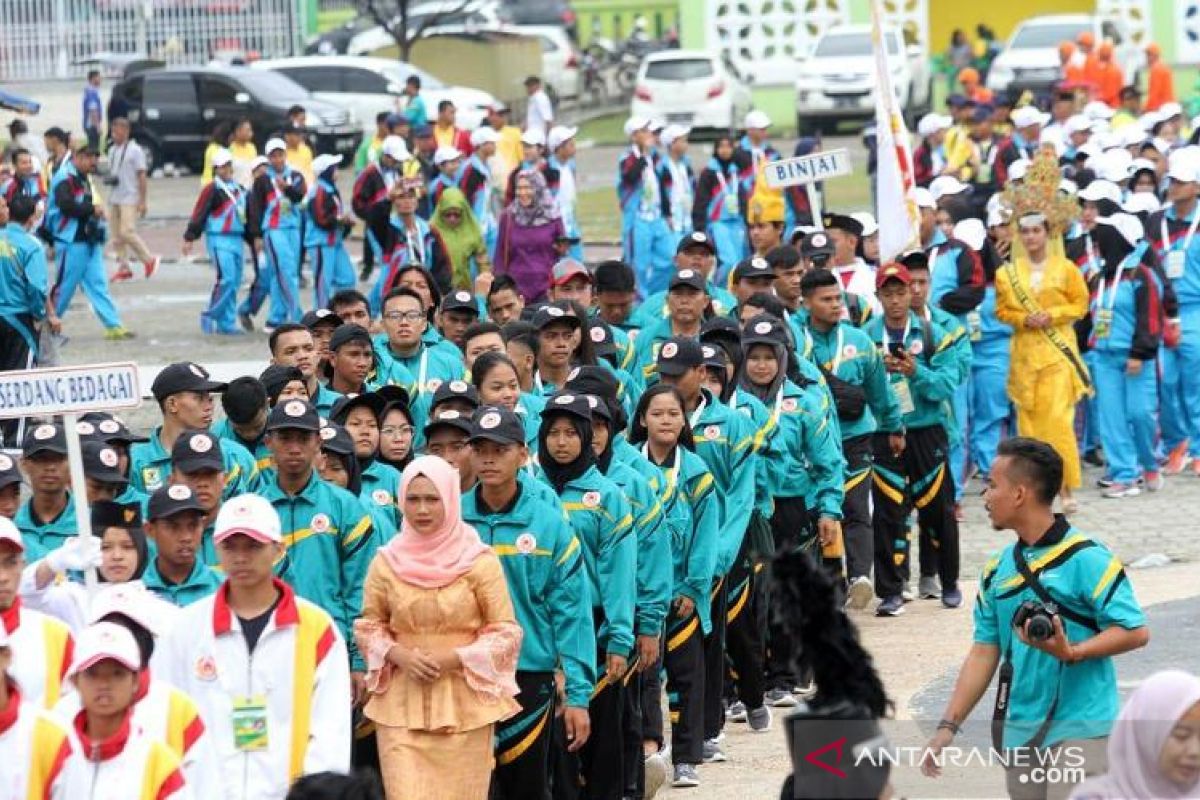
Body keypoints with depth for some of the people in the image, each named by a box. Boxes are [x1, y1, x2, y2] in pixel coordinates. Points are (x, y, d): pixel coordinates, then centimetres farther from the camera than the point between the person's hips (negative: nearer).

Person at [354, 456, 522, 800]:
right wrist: (398, 655, -8)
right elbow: (368, 627, 12)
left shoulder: (480, 561, -3)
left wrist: (453, 658, -13)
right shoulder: (387, 562, 4)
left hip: (464, 706, -1)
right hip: (403, 708, 1)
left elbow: (506, 632, 0)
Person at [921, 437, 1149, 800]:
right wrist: (948, 726, 9)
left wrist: (1071, 653, -25)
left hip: (1080, 729, -7)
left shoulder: (1086, 559, -9)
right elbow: (984, 650, 15)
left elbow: (1135, 631, -12)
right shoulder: (998, 569, 13)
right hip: (1020, 732, 7)